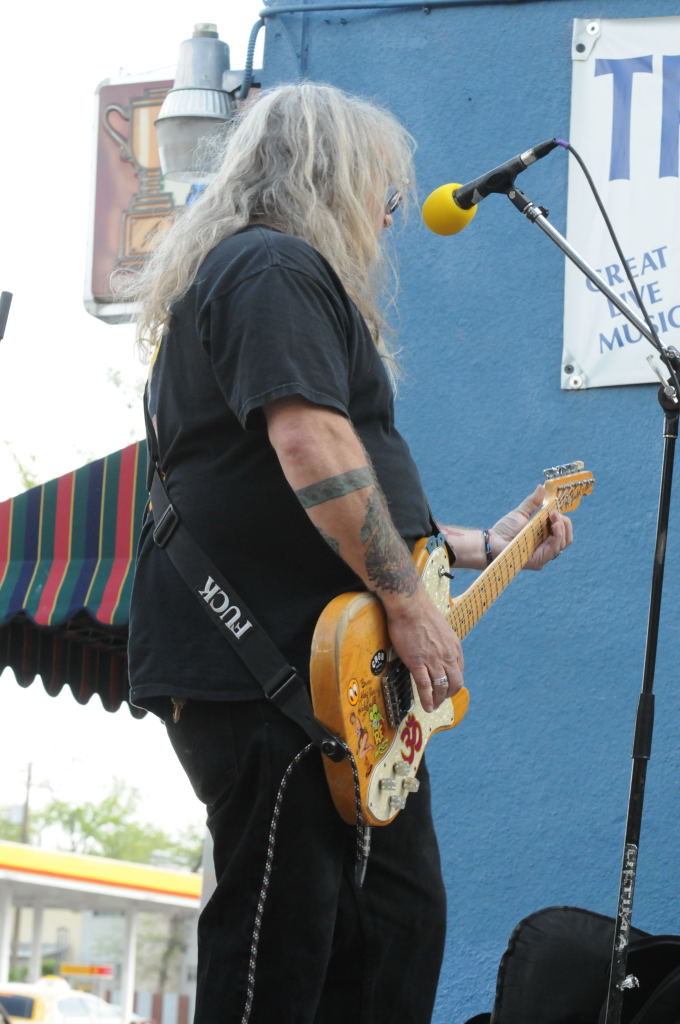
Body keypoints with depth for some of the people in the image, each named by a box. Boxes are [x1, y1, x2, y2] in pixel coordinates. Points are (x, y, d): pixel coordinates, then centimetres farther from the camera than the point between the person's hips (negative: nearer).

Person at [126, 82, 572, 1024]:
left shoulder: (283, 273, 26)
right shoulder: (277, 268, -9)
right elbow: (310, 445, -25)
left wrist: (484, 545, 33)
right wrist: (408, 601, -22)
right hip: (263, 670, -11)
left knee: (402, 919, 13)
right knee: (282, 945, -11)